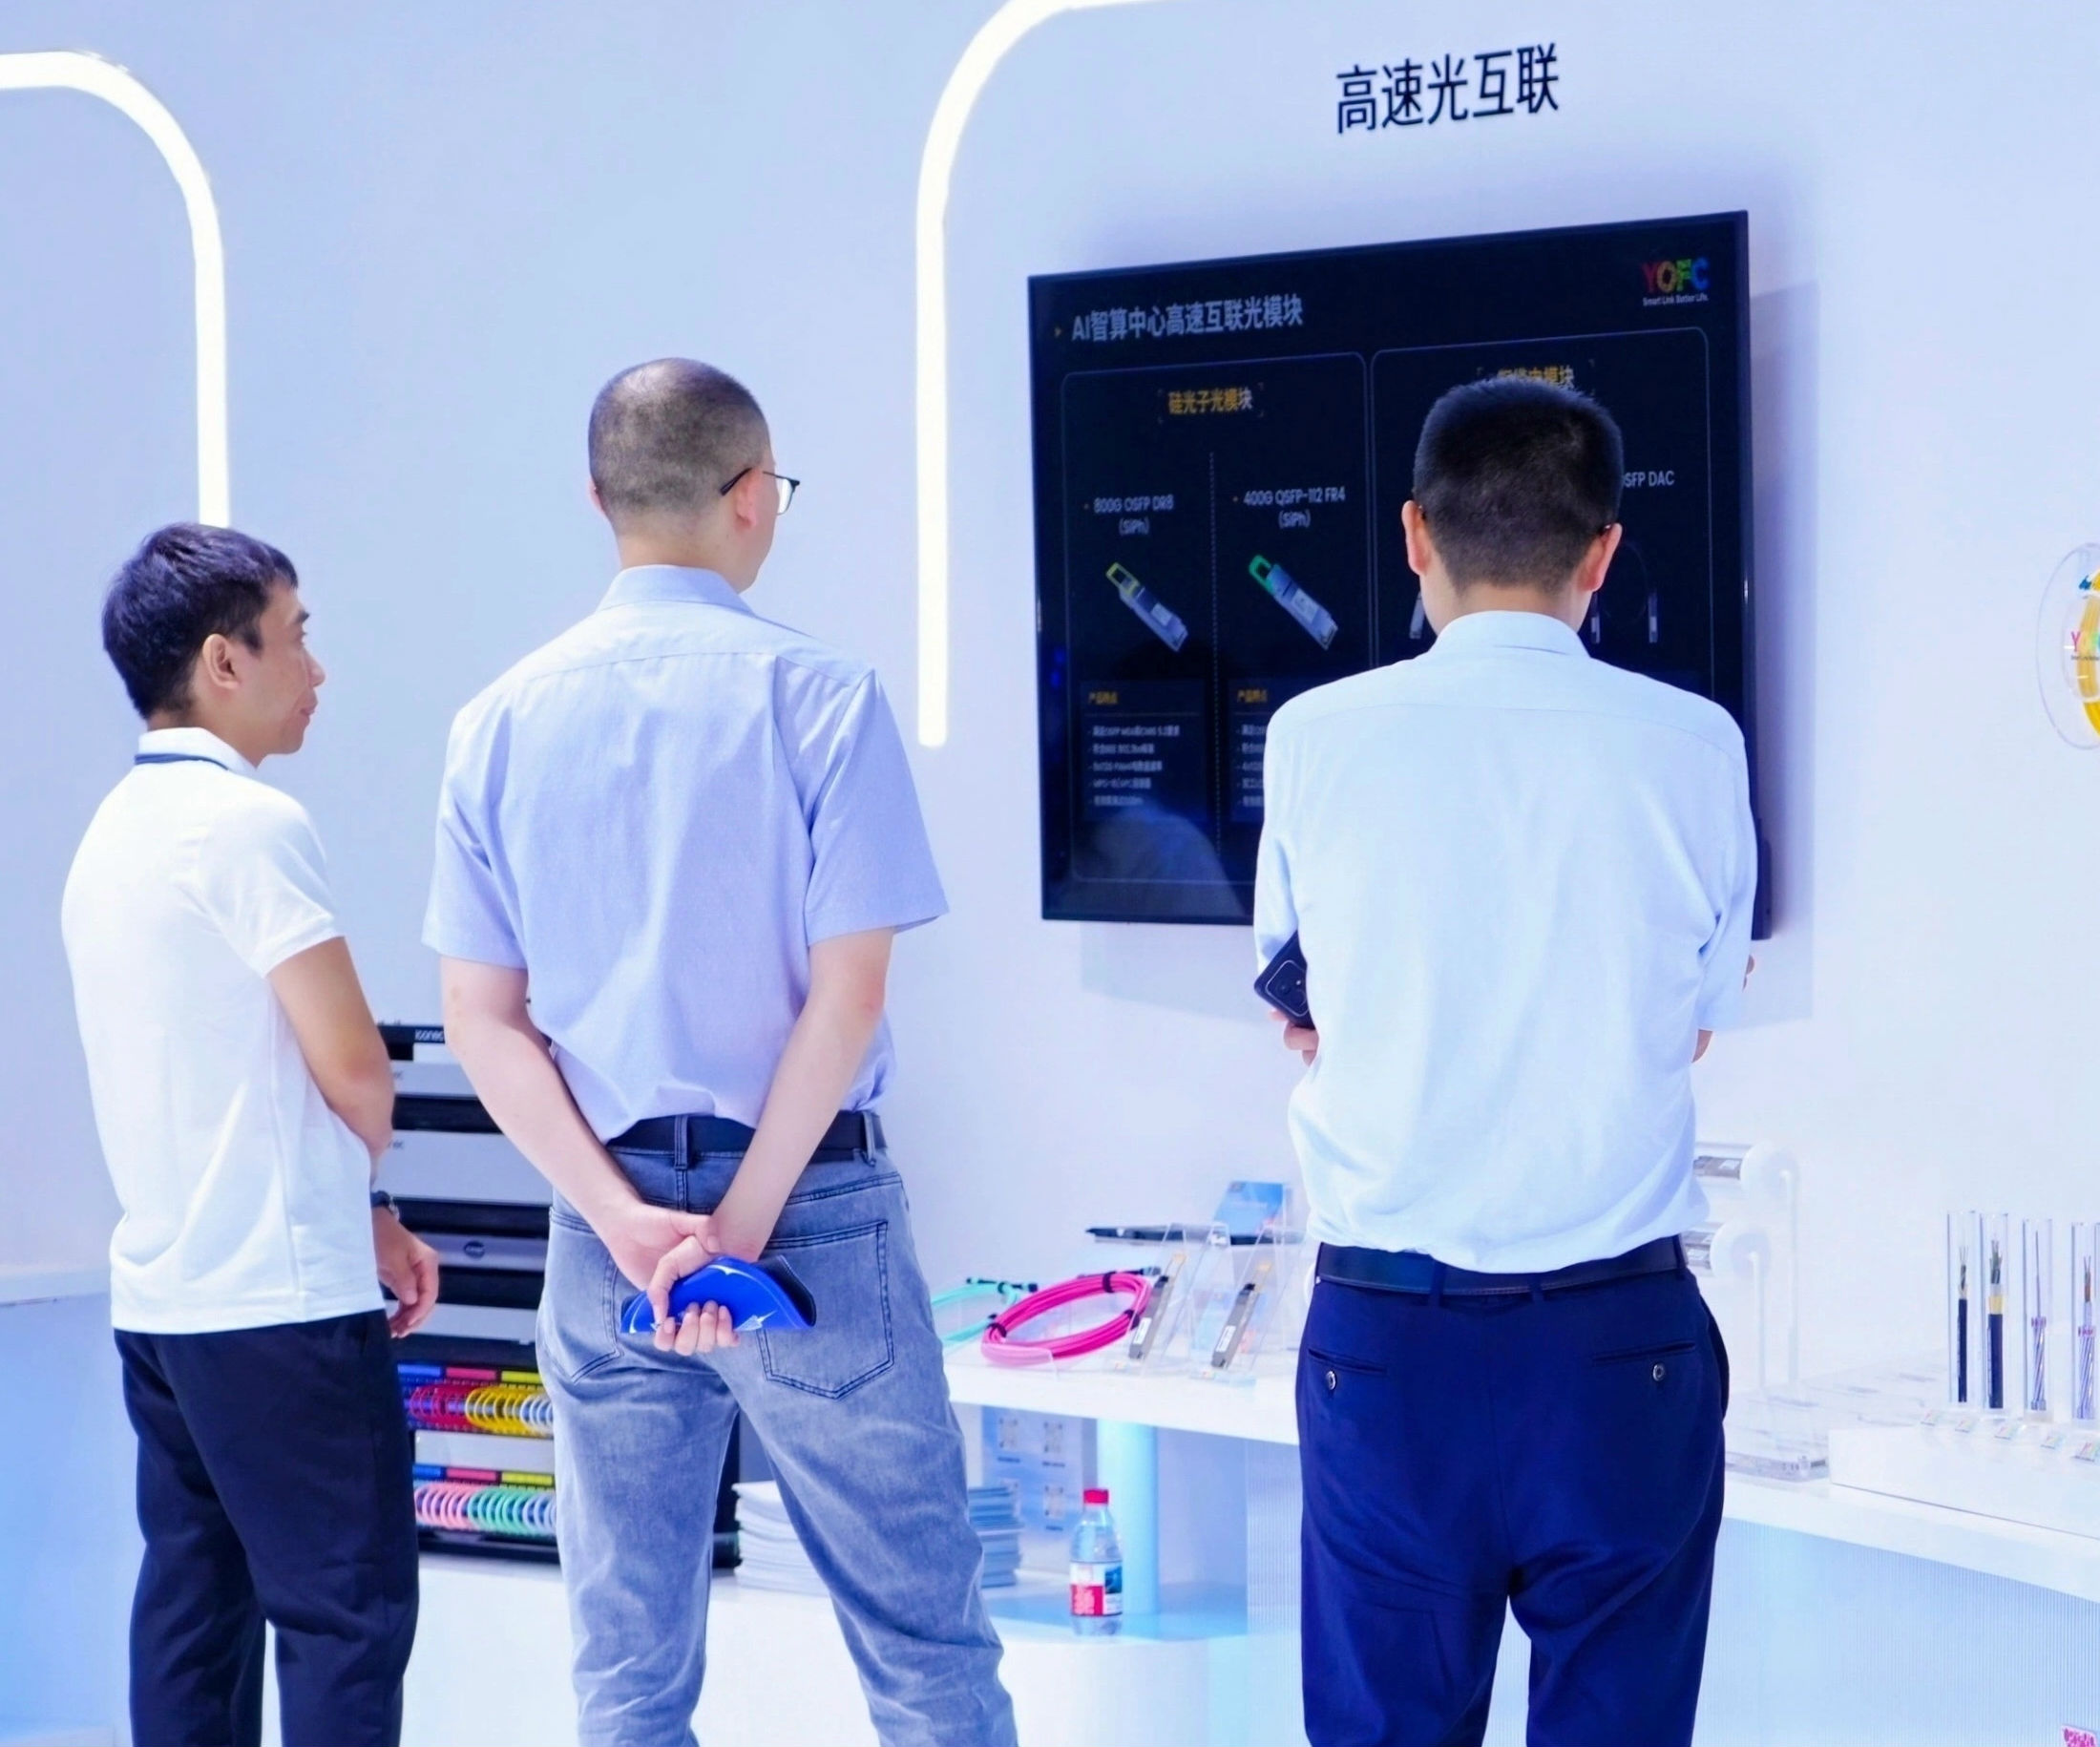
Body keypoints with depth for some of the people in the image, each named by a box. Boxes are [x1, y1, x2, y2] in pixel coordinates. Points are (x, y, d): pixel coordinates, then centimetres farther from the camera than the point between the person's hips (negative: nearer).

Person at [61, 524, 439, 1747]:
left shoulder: (113, 834, 14)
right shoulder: (251, 824, -14)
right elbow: (356, 1071, -15)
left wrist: (365, 1220, 14)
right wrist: (364, 1174, 7)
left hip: (161, 1294, 9)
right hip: (283, 1298, -9)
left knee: (194, 1606, 11)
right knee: (348, 1613, -5)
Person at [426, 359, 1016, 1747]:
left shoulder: (504, 721, 4)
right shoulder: (816, 694, -8)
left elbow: (483, 1023, 1)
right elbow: (847, 994, -14)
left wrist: (627, 1219, -6)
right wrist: (743, 1228, -11)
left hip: (606, 1218, 4)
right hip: (811, 1203, -4)